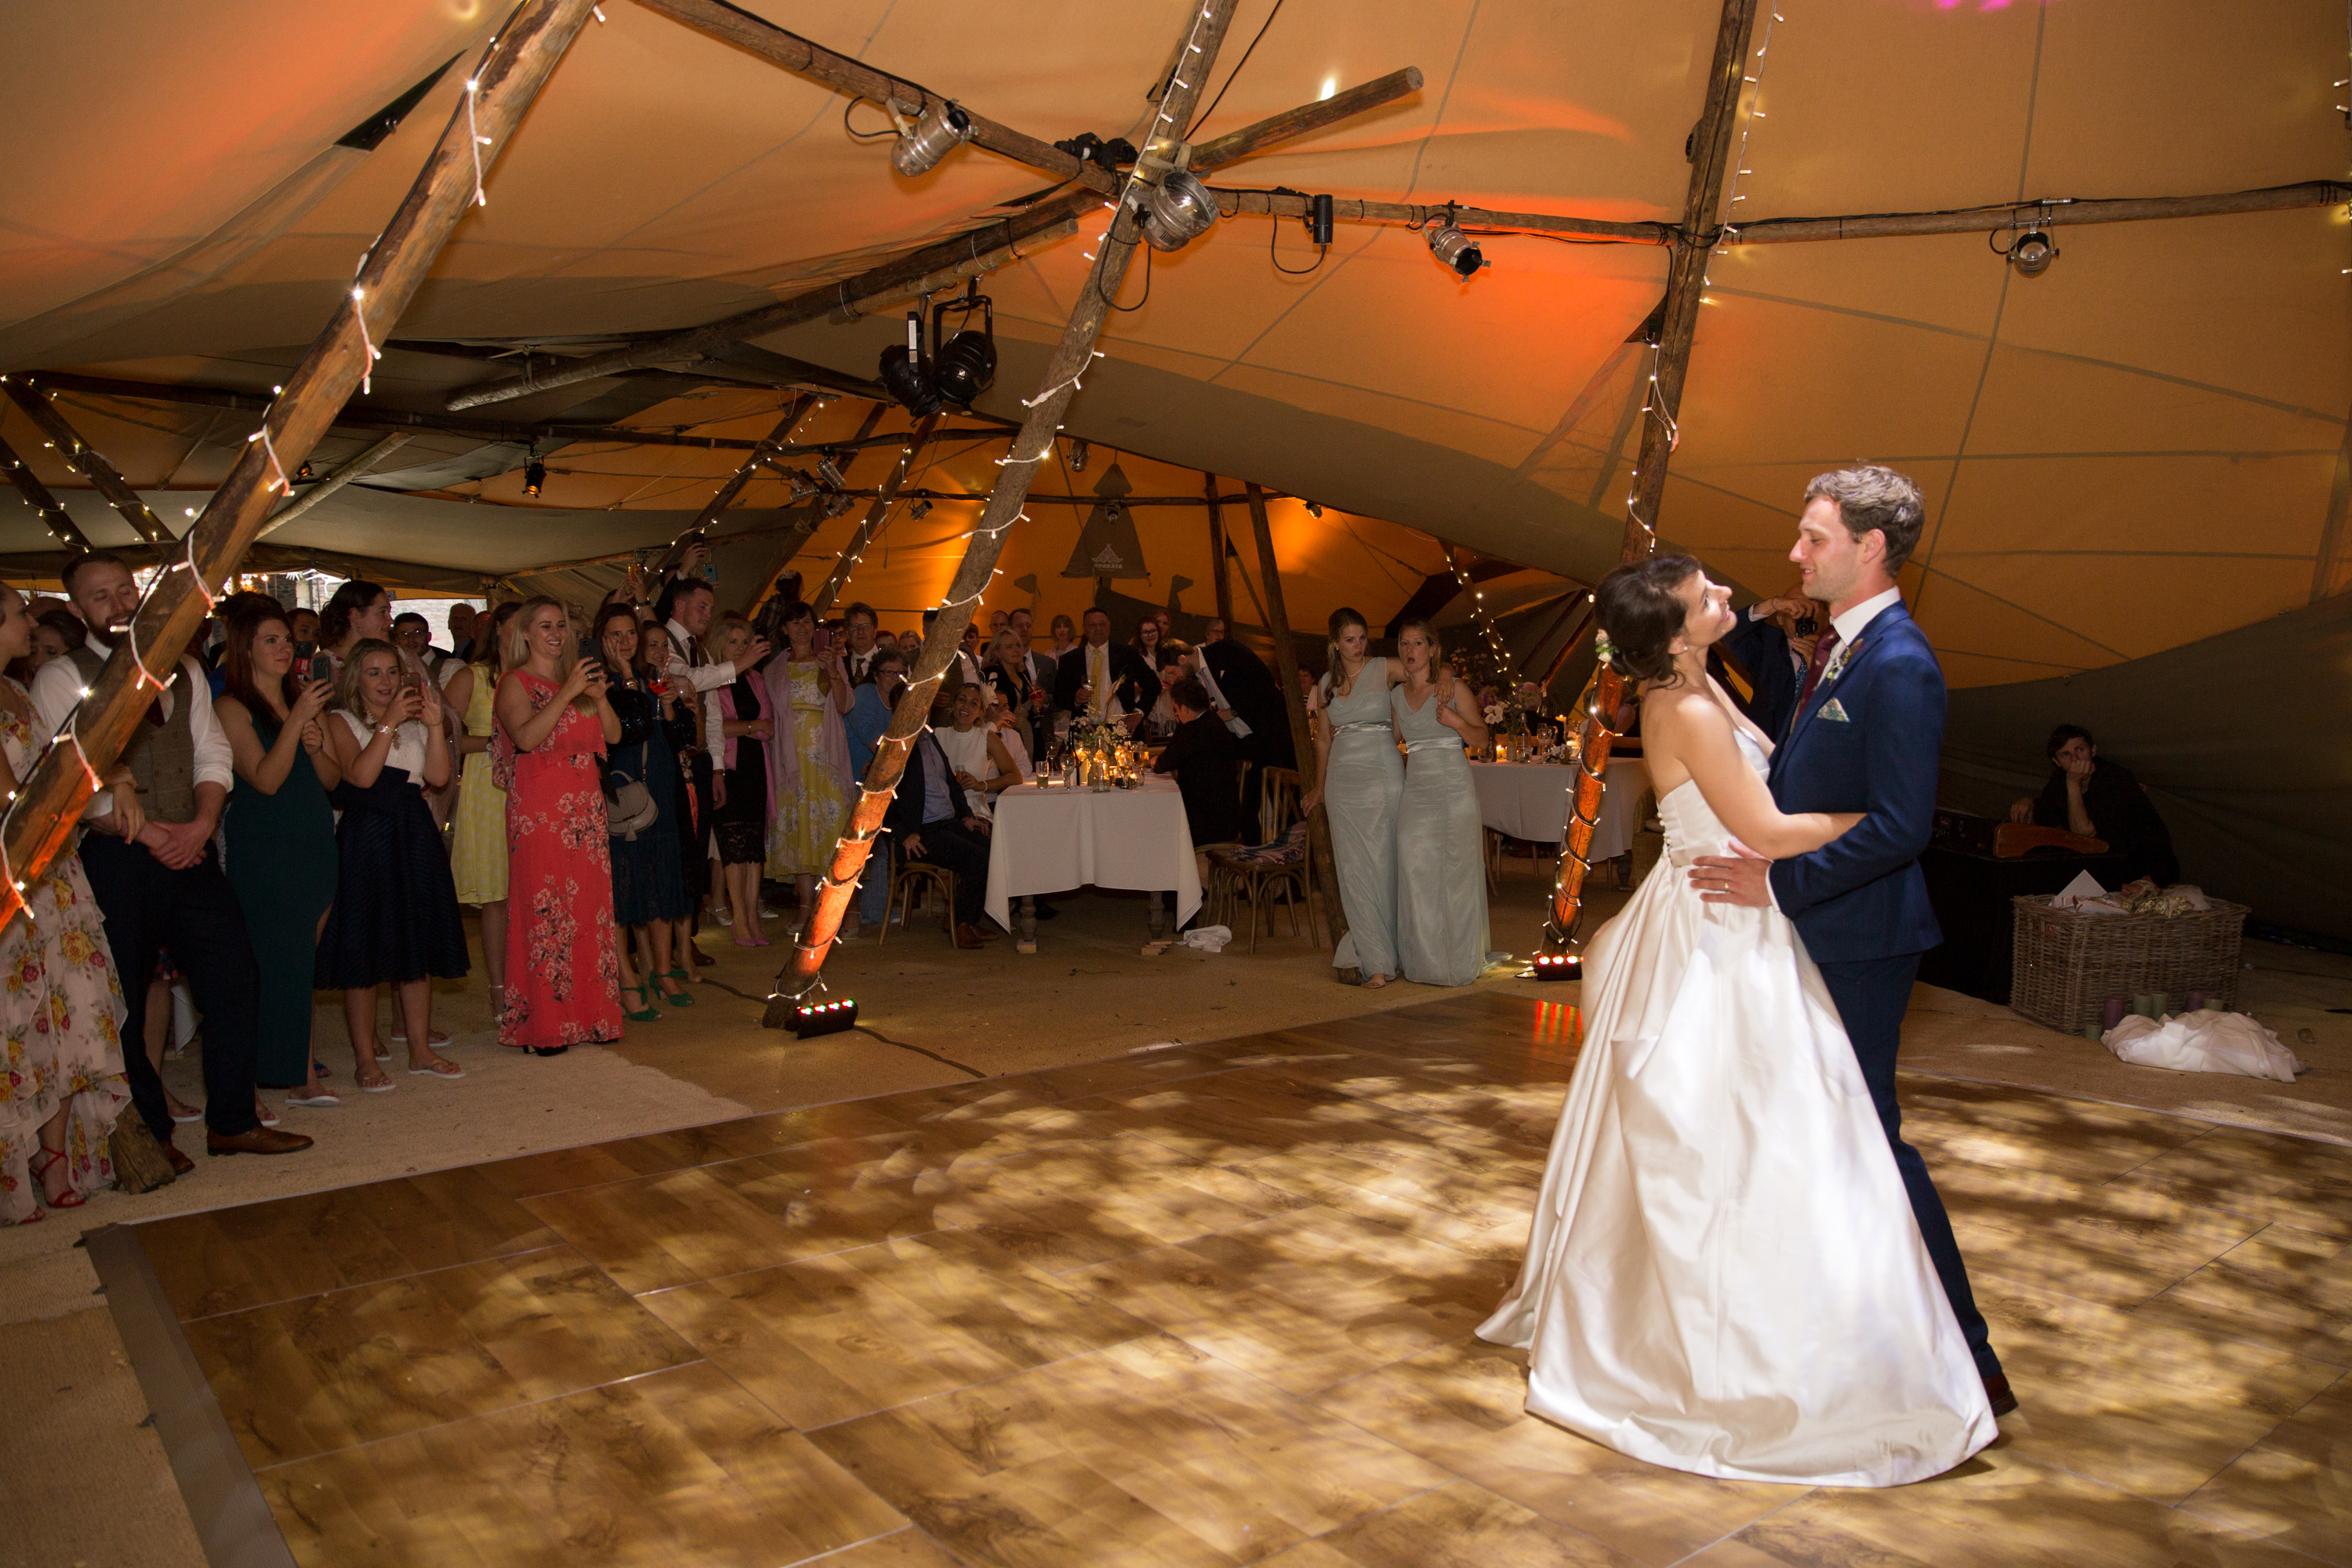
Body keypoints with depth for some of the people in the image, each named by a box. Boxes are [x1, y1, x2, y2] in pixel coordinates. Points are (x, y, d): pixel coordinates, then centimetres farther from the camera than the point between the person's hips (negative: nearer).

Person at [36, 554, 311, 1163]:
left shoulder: (183, 671, 13)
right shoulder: (62, 679, -3)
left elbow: (213, 753, 9)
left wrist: (200, 824, -8)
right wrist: (148, 832, -14)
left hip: (191, 852, 5)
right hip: (116, 861, -4)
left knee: (234, 980, 4)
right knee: (125, 1004, 4)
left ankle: (232, 1123, 16)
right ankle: (149, 1132, 20)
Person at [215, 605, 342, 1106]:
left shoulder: (304, 699, 15)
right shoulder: (231, 707, -4)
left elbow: (333, 779, 13)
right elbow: (265, 778, -15)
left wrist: (316, 747, -7)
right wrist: (296, 721, -19)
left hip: (315, 843, 6)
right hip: (263, 848, -6)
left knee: (304, 957, 6)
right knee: (279, 959, -6)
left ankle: (298, 1062, 11)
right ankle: (299, 1073, -1)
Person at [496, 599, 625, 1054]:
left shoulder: (577, 677, 19)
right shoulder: (515, 683, 0)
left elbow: (614, 735, 10)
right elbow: (526, 737, -17)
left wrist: (599, 697, -7)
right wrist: (567, 694, -20)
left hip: (586, 809, 6)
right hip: (540, 810, -6)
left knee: (590, 907, 4)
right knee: (544, 910, -7)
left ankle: (589, 1014, 12)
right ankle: (542, 1026, -2)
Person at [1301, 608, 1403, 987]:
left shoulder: (1385, 669, 1)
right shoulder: (1326, 684, 12)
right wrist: (1319, 787, 26)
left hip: (1383, 773, -3)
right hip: (1343, 778, 3)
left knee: (1382, 864, -4)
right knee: (1354, 867, -1)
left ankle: (1373, 951, 9)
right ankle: (1376, 960, 4)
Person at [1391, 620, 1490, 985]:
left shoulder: (1453, 688, 0)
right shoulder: (1397, 695, 13)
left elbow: (1481, 739, 0)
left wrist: (1455, 721, -17)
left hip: (1454, 788, -4)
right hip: (1415, 789, 4)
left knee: (1456, 872, -3)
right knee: (1417, 875, -1)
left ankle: (1459, 962, 8)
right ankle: (1426, 964, 8)